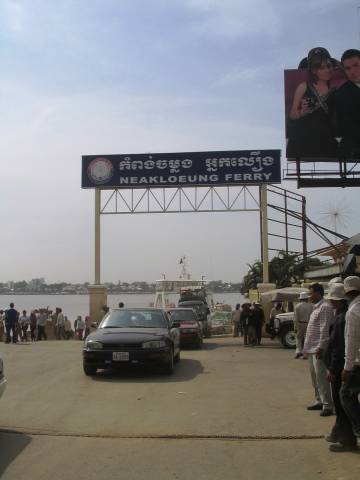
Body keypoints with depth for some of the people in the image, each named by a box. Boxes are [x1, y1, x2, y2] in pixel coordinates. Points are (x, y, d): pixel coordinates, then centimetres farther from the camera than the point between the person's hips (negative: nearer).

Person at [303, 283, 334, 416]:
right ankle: (319, 401, 23)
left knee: (321, 376, -10)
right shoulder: (316, 307, 17)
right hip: (312, 349, 10)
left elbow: (325, 329, -20)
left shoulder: (325, 307, -13)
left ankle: (327, 405, -6)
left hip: (318, 349, -10)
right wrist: (307, 346, 20)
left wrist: (321, 347, -23)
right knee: (314, 376, 14)